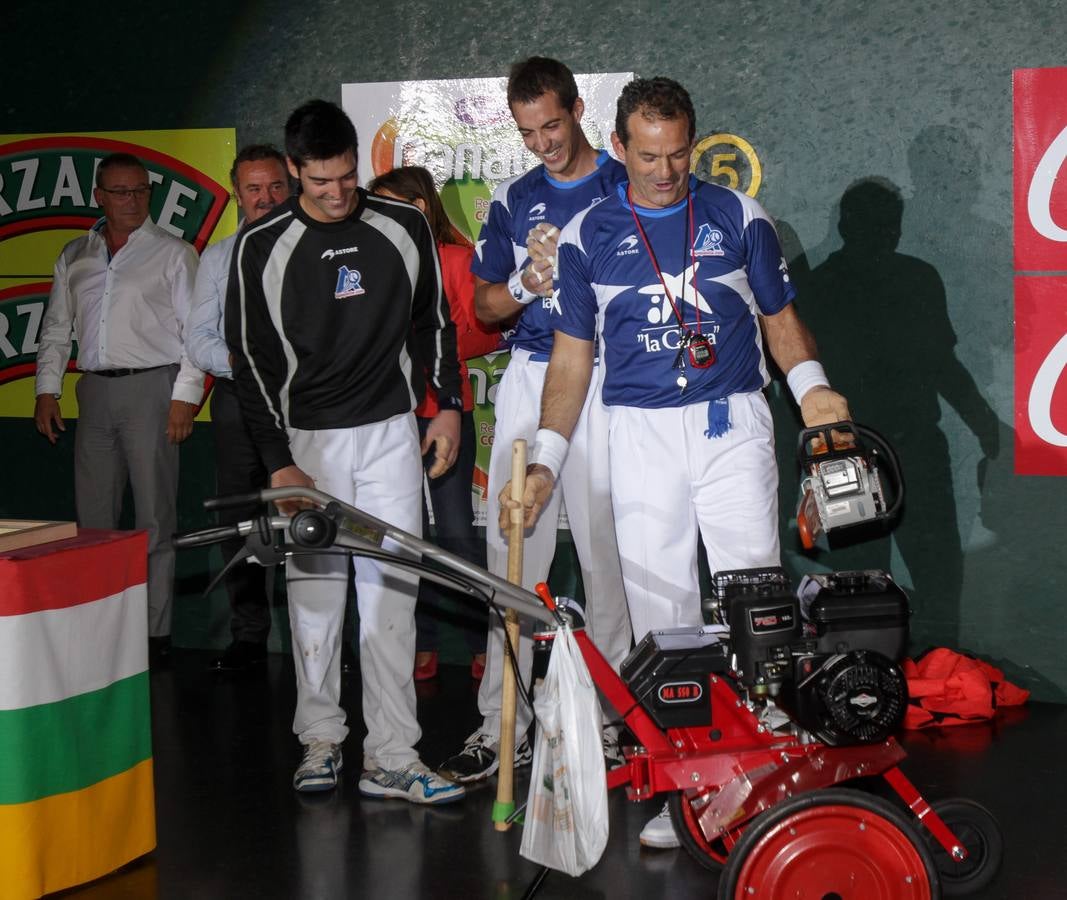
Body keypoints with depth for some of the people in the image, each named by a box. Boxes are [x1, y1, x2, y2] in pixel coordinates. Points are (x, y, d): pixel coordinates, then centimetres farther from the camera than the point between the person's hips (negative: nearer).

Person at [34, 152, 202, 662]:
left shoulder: (173, 253, 1)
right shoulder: (75, 257, 15)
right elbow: (56, 329, 19)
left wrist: (186, 396, -10)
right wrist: (46, 390, 9)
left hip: (151, 388, -5)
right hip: (95, 391, 5)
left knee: (154, 518, -4)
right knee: (93, 517, 6)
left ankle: (155, 632, 0)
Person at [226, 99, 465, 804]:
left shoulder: (404, 227, 3)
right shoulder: (264, 246, -3)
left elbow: (434, 320, 15)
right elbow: (252, 356, -2)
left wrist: (449, 407, 7)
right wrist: (280, 462, -7)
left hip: (390, 432, 1)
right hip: (306, 438, -1)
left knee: (391, 589, -3)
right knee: (314, 591, 2)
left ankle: (392, 758, -1)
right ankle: (321, 739, 16)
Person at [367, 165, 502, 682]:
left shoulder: (456, 259, -1)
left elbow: (486, 332, -5)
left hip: (444, 411, -4)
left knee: (455, 530, -3)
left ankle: (484, 642, 8)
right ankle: (421, 646, 17)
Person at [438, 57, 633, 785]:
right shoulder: (513, 200, 15)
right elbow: (485, 303, 16)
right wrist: (526, 287, -6)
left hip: (606, 378, -3)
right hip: (530, 378, 3)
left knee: (606, 549, -2)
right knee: (512, 549, 0)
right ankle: (503, 721, 4)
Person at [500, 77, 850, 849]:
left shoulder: (739, 218, 6)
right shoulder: (588, 236, 7)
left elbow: (780, 317, 11)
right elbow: (572, 357, 9)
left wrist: (810, 385, -9)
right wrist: (546, 461, 1)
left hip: (735, 425, 0)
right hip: (643, 436, 1)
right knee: (660, 613, 1)